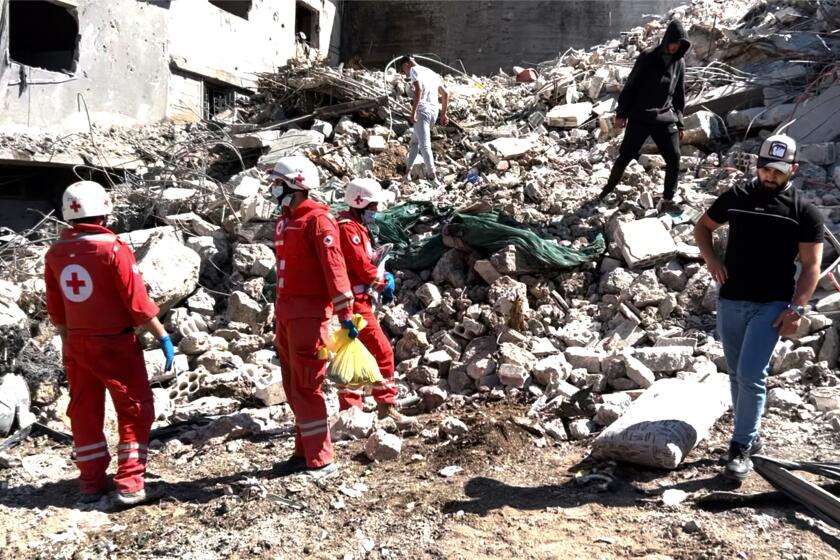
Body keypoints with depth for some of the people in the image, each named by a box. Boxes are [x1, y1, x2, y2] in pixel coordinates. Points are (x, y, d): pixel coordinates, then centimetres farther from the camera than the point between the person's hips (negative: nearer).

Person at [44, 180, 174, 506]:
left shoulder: (55, 253, 1)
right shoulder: (113, 249, -17)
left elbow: (55, 309, 10)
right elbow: (138, 302, -17)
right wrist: (163, 336, -9)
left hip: (76, 344, 6)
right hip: (115, 343, -5)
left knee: (84, 412, 15)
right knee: (135, 411, 6)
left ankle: (91, 483, 21)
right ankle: (129, 485, 5)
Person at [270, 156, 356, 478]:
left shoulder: (317, 219, -13)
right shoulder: (285, 220, 15)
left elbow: (334, 267, -19)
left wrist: (345, 313, -23)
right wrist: (282, 310, 19)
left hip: (309, 314, -9)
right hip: (286, 312, 9)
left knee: (306, 388, -6)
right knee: (293, 387, 14)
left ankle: (321, 461, 4)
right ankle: (304, 452, 25)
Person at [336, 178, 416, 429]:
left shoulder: (357, 227, 17)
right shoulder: (348, 228, -15)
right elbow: (362, 267, -20)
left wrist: (383, 276, 3)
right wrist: (385, 279, -4)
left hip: (359, 300, 11)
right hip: (355, 300, -11)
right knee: (382, 351, -6)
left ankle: (350, 411, 21)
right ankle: (387, 405, 4)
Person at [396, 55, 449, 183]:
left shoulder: (414, 70, 1)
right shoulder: (432, 73, 25)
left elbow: (418, 89, -17)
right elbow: (445, 94, 25)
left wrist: (413, 112, -21)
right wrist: (444, 114, 27)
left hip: (422, 110, -8)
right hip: (434, 111, 8)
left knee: (424, 146, -13)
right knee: (415, 141, 22)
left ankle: (433, 176, -21)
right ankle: (408, 170, 28)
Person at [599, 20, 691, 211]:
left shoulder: (679, 63, 6)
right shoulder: (647, 57, -6)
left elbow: (679, 95, 14)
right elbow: (630, 86, -4)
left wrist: (680, 123, 13)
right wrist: (621, 113, -7)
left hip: (665, 119, 3)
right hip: (639, 117, -3)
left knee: (674, 159, -5)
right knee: (625, 156, 4)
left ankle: (668, 200, 5)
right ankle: (609, 188, 27)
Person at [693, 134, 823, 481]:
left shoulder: (804, 212, -4)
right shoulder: (736, 197, 4)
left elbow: (811, 266, -4)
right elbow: (702, 226, 16)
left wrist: (796, 309, -13)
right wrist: (711, 259, -2)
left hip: (772, 305, -4)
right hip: (730, 302, 4)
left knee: (751, 375, -12)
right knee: (737, 375, 13)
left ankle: (741, 447, 0)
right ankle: (750, 437, 30)